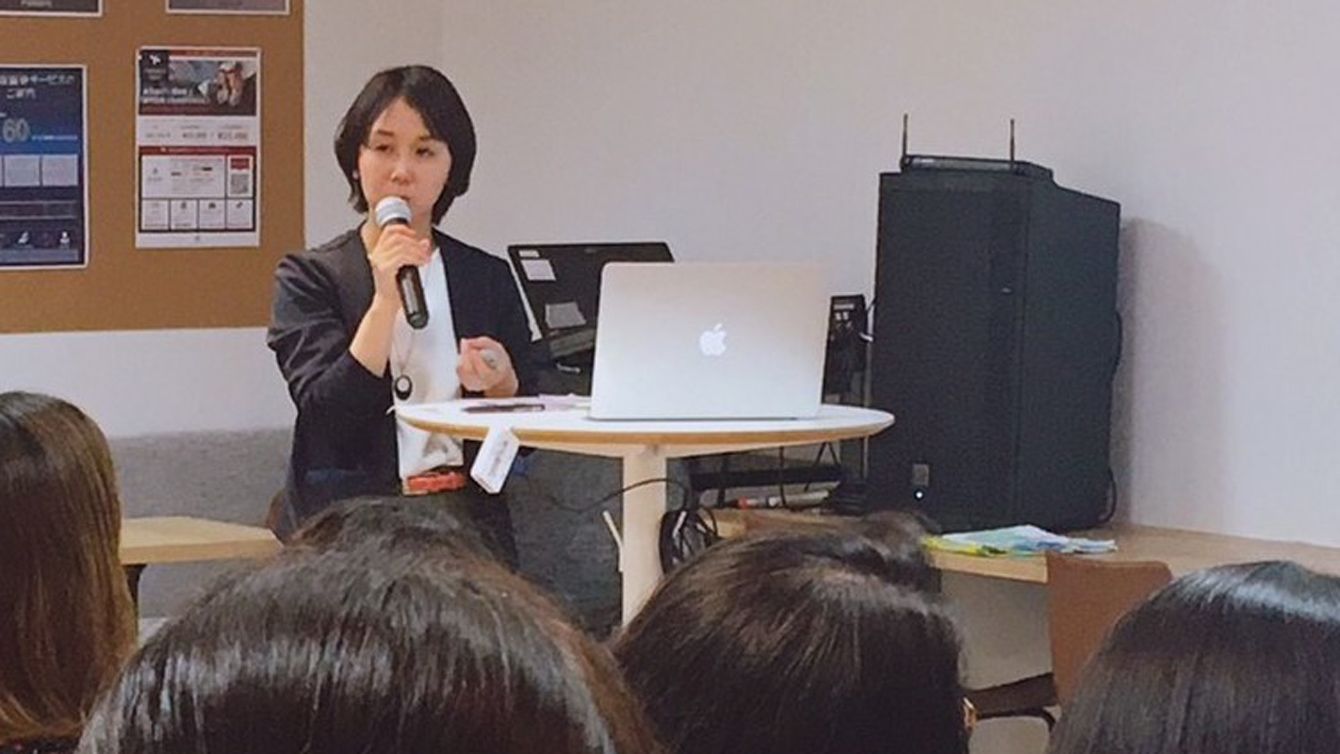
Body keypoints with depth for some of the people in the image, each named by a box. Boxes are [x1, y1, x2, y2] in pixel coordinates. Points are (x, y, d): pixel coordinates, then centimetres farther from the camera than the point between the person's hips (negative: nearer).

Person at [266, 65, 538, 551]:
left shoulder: (489, 279, 13)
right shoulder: (309, 276, 5)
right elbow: (327, 415, -8)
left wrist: (501, 385, -8)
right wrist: (386, 300, -15)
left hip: (468, 517, 2)